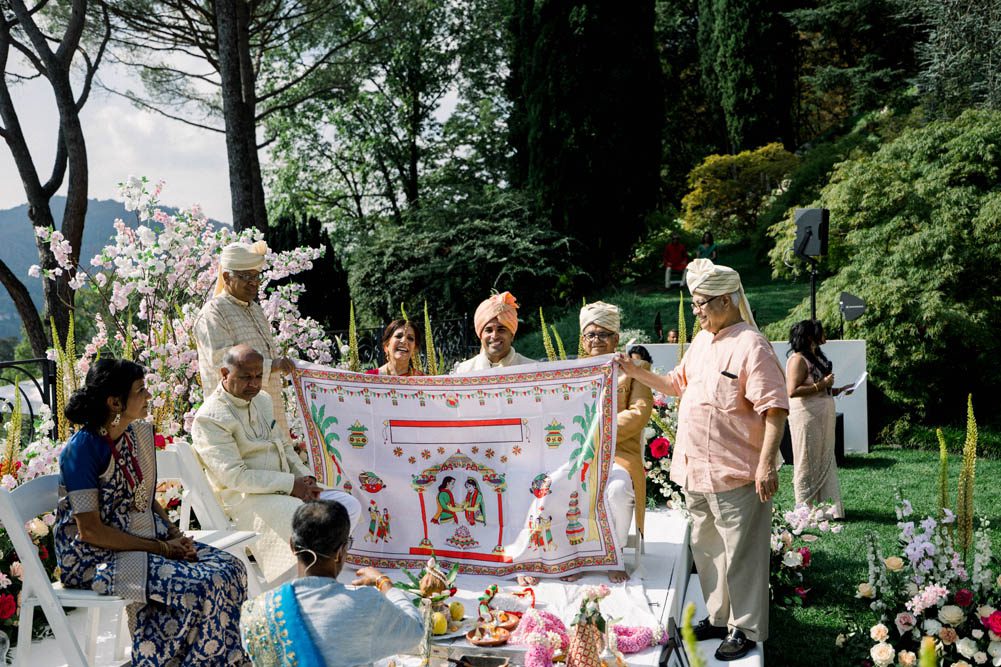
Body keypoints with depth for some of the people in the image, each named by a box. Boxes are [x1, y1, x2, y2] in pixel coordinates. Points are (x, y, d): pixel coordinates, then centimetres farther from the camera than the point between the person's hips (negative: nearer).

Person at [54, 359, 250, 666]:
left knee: (229, 567, -10)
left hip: (144, 537, 8)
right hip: (93, 557, -8)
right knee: (198, 585, -26)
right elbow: (90, 530, -19)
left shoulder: (138, 433, 7)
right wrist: (161, 548, -18)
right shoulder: (82, 449, -17)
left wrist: (175, 535, -2)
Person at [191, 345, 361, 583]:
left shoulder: (262, 400, 15)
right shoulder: (209, 418, -13)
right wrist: (291, 484, -19)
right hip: (245, 498, -8)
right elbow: (235, 476, -19)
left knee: (349, 506, -6)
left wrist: (305, 477, 1)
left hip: (284, 488, 9)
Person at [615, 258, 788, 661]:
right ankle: (718, 617, 34)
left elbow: (775, 409, -19)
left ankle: (746, 629, 15)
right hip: (696, 471, 9)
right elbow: (678, 384, 26)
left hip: (735, 474, -9)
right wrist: (637, 374, 16)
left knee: (741, 553, 1)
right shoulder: (701, 342, 12)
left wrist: (766, 464, -25)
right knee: (707, 549, 19)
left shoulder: (750, 346, -15)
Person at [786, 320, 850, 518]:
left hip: (824, 416, 9)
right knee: (808, 464, -2)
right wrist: (821, 385, -21)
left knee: (826, 461, 12)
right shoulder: (798, 359, -14)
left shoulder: (817, 356, 15)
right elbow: (792, 391, -23)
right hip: (807, 416, -9)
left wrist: (837, 390, 11)